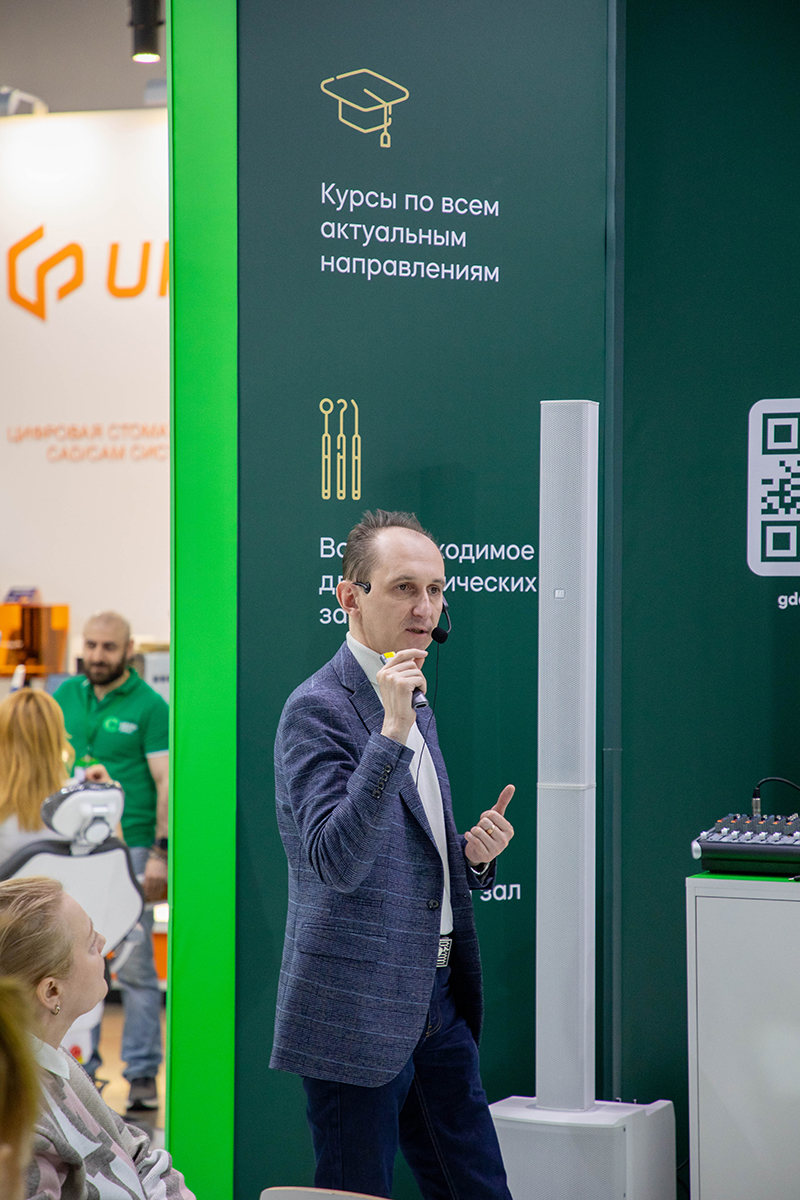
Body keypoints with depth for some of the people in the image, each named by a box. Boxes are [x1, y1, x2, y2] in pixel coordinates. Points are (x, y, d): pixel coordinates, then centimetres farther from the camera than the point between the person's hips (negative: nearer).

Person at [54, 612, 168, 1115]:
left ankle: (143, 1074, 2)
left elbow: (166, 783, -6)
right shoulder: (66, 695, 11)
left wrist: (160, 852, -14)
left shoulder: (150, 706, -3)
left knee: (135, 968, -3)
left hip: (129, 847, -5)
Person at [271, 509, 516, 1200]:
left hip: (436, 1000, 8)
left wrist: (474, 855, 3)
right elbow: (338, 863, -25)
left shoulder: (416, 710, 15)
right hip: (357, 1010, -8)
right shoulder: (318, 708, -13)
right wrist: (392, 732, -29)